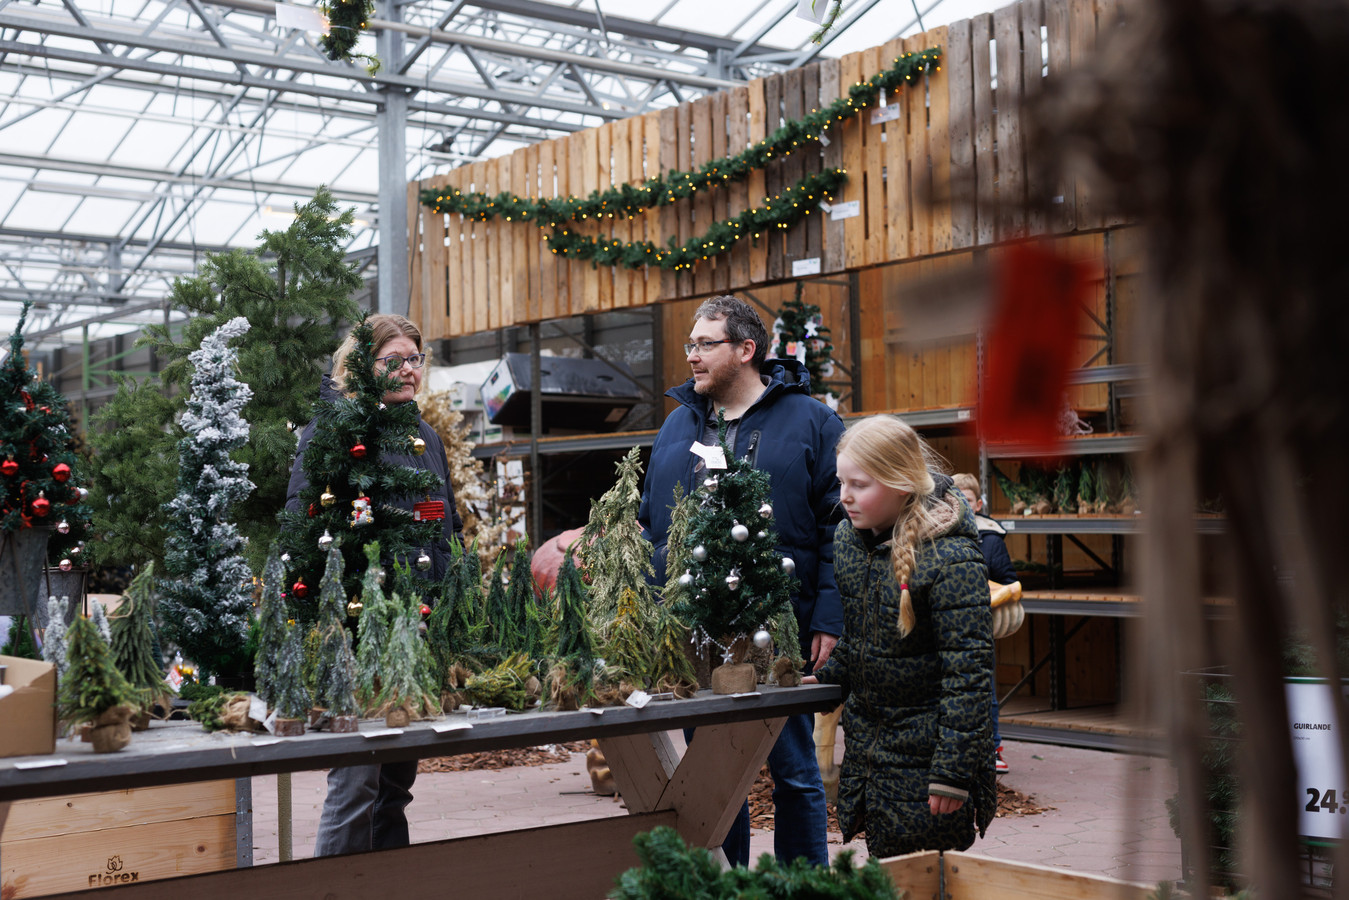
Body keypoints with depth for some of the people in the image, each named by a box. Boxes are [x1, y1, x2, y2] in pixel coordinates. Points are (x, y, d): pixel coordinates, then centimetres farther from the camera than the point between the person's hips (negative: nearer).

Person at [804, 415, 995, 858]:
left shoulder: (951, 560, -19)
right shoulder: (848, 539, 4)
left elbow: (968, 671, -20)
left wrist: (953, 771, -21)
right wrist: (828, 678, 8)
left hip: (925, 754, -7)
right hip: (868, 749, 7)